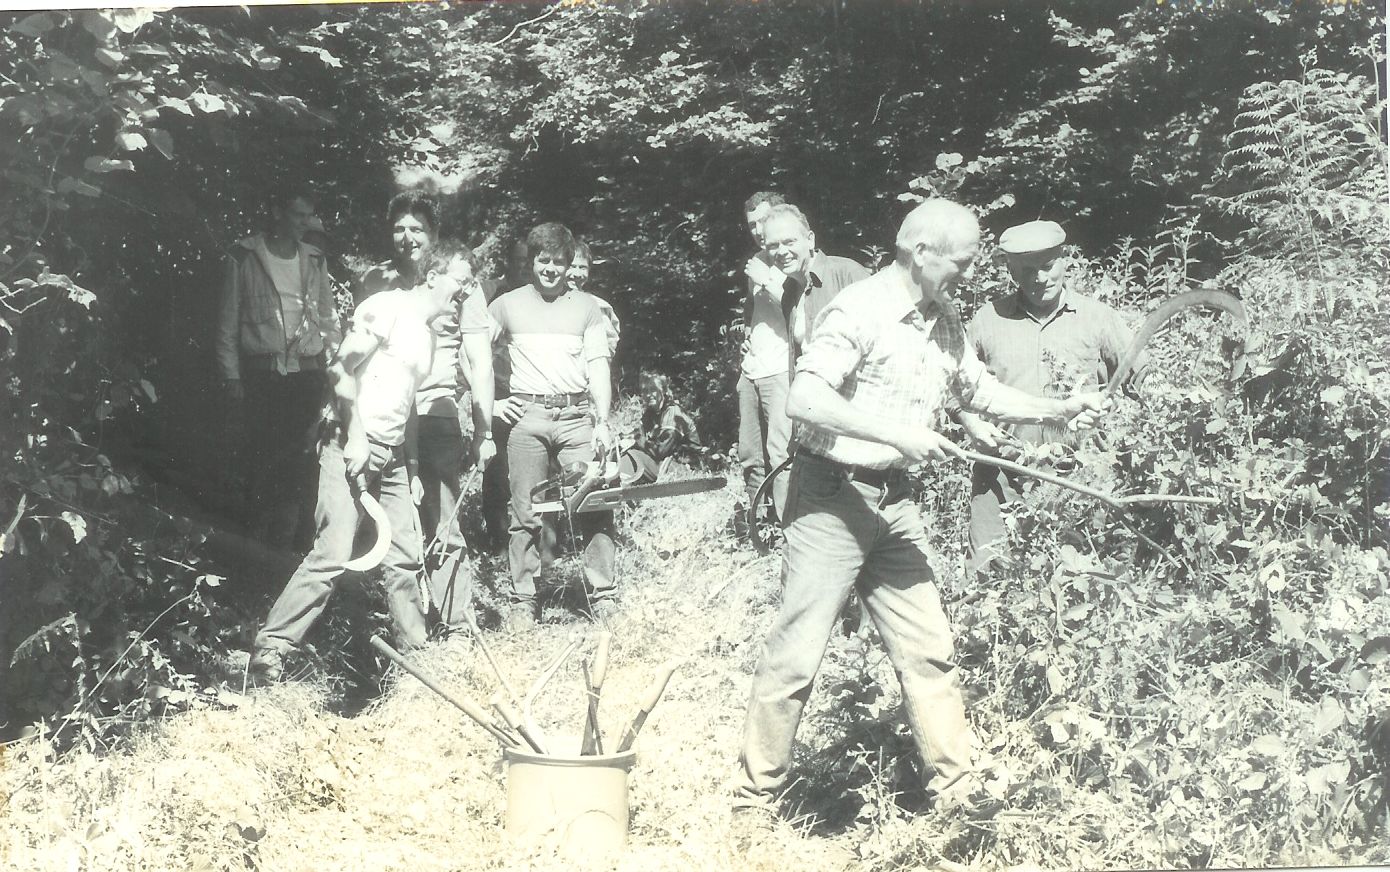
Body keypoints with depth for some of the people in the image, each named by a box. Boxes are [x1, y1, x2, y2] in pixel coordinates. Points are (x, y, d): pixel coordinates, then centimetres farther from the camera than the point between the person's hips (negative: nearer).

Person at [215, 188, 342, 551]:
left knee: (298, 457, -6)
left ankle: (286, 535, -1)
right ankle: (257, 534, 10)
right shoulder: (245, 257, 4)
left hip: (306, 373, 2)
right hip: (260, 372, -2)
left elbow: (329, 318, 17)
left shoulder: (314, 260, 13)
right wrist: (231, 377, -2)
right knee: (261, 454, -2)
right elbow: (227, 321, 4)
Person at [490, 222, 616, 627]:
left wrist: (603, 422, -3)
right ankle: (522, 603, 5)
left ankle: (602, 598, -1)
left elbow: (598, 366, 6)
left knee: (595, 506, -7)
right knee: (526, 514, -1)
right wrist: (490, 403, 3)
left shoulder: (587, 306, 12)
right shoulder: (507, 305, 11)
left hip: (577, 416, 0)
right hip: (527, 416, 0)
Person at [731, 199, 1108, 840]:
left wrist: (1058, 412, 9)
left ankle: (957, 787, 20)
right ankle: (755, 797, 10)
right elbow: (803, 400, -26)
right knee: (796, 656, -3)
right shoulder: (859, 311, -17)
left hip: (894, 500, 8)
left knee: (928, 650, 9)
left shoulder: (944, 320, 9)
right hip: (832, 497, -8)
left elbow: (979, 391, 21)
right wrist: (897, 432, -30)